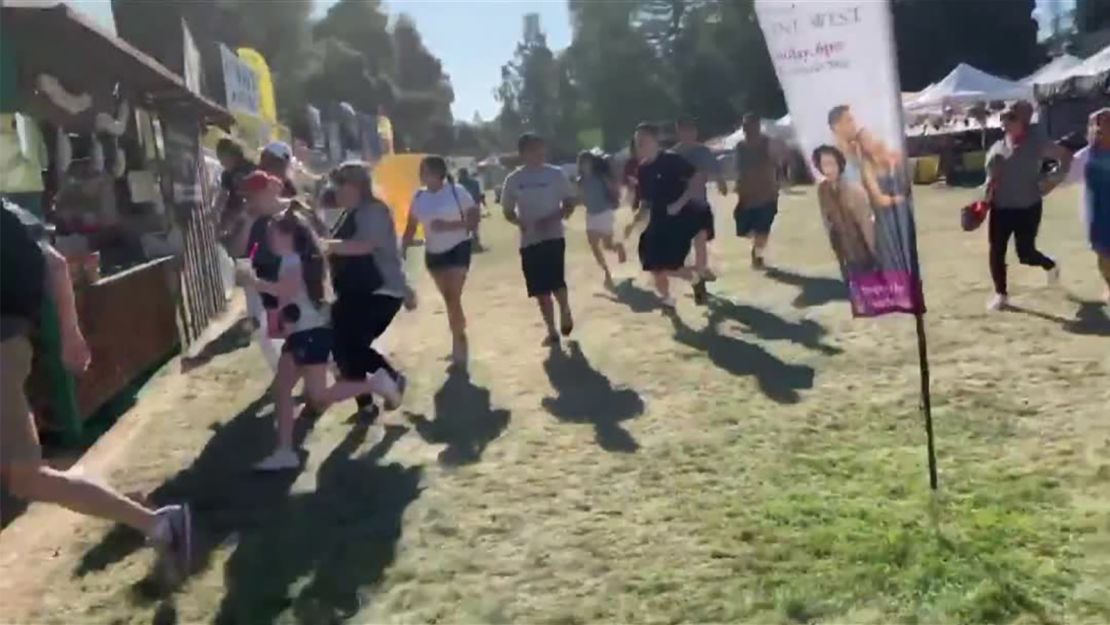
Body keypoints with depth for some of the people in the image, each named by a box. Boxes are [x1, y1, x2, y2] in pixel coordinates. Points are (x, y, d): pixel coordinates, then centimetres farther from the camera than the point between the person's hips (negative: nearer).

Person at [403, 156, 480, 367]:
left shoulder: (456, 191, -13)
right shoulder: (419, 197, 1)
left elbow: (474, 218, -12)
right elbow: (411, 227, 6)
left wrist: (449, 225, -23)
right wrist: (402, 250, -3)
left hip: (457, 249, -5)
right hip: (433, 253, 5)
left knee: (454, 299, -12)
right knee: (449, 300, 13)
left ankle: (459, 344, 1)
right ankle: (459, 342, 28)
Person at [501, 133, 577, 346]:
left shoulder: (555, 174, -2)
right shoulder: (513, 179, 3)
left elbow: (570, 203, 3)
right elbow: (508, 211, 10)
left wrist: (554, 218, -15)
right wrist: (519, 222, -11)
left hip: (553, 237, -2)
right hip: (528, 241, 2)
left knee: (556, 283, -12)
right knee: (540, 290, 5)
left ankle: (565, 312, 20)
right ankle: (552, 332, 19)